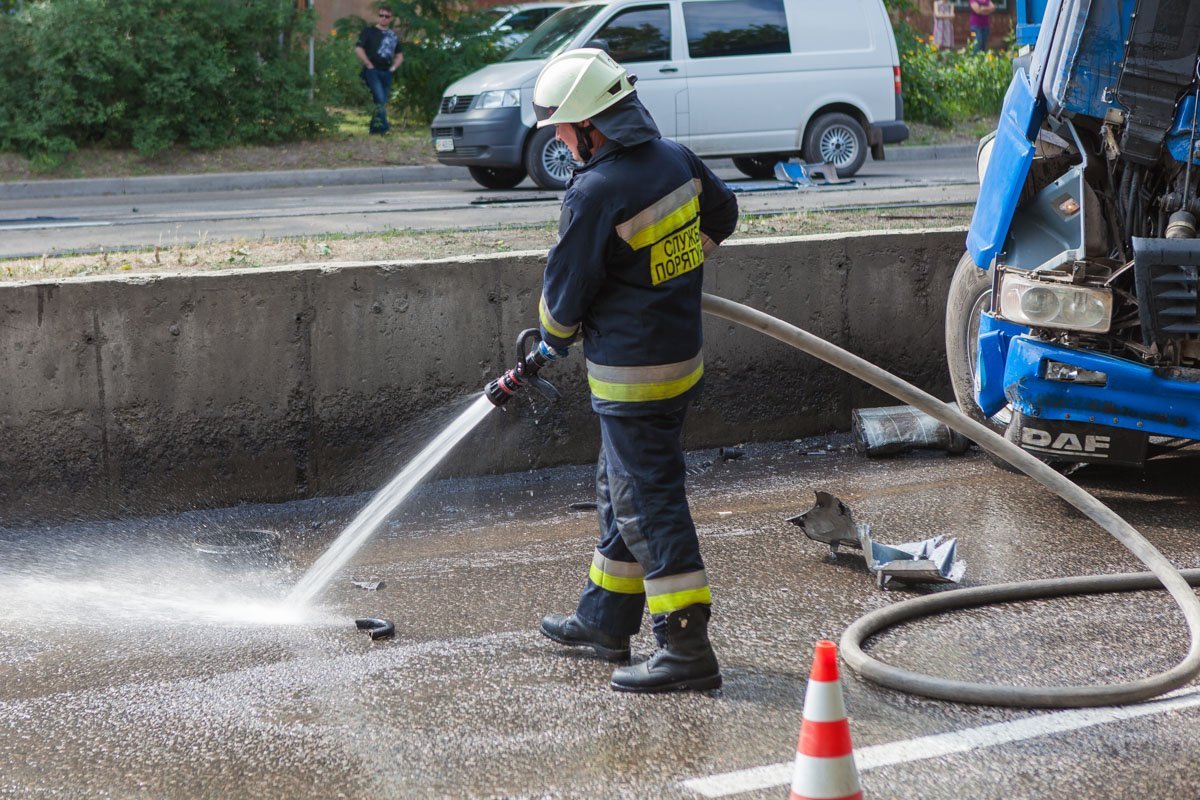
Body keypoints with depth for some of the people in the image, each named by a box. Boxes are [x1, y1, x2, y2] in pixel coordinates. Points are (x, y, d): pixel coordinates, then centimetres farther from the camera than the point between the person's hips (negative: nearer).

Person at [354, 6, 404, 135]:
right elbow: (358, 49, -5)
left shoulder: (393, 36, 19)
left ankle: (374, 129, 11)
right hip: (372, 71, -6)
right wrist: (369, 65, -10)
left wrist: (393, 67, 9)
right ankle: (384, 128, -22)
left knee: (382, 102, 4)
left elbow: (399, 56, 27)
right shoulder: (369, 31, 4)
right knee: (380, 99, -18)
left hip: (386, 73, 6)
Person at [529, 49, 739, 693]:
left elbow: (563, 295, -14)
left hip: (632, 379, -9)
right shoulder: (677, 159, 1)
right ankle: (606, 619, 33)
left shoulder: (594, 194, -24)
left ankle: (686, 646, -2)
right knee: (620, 488, 21)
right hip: (682, 349, 9)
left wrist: (554, 338, 8)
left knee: (649, 504, -4)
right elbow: (721, 216, 20)